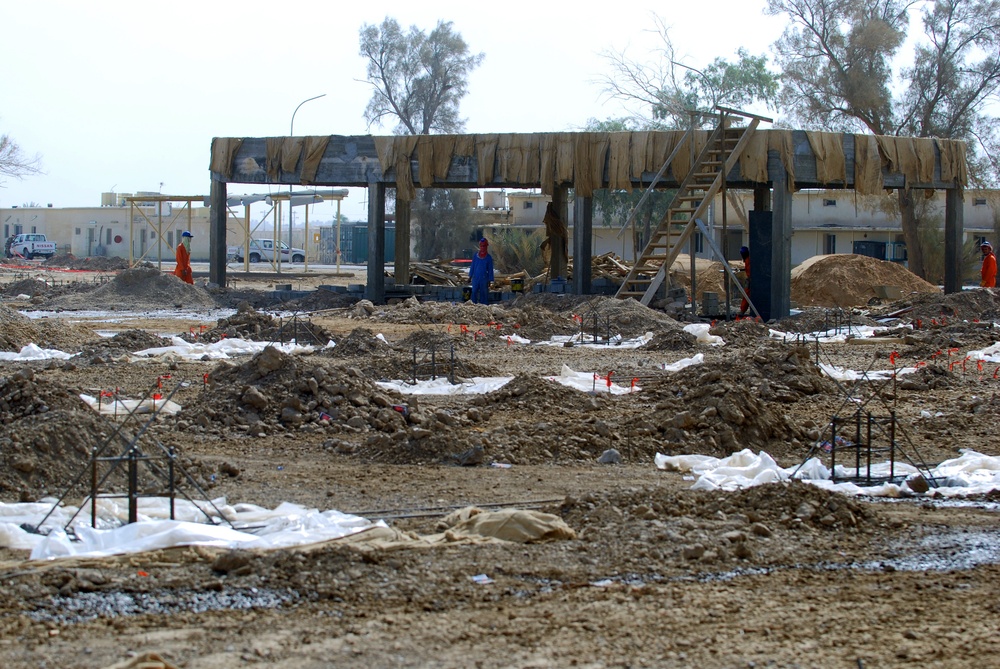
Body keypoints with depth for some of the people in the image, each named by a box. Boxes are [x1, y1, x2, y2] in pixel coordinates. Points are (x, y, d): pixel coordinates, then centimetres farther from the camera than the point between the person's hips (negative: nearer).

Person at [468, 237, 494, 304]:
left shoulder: (489, 257, 0)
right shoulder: (475, 256, 5)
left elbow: (490, 270, 2)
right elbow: (472, 267, 11)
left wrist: (490, 280, -1)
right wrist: (470, 276, 8)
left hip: (484, 278, -2)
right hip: (475, 278, 2)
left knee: (484, 293, -1)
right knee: (474, 292, -1)